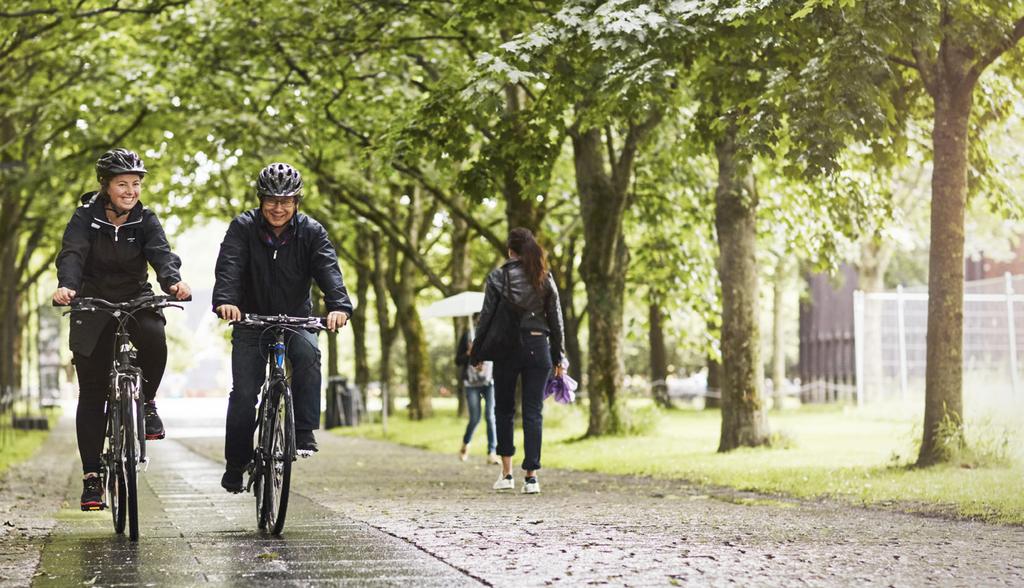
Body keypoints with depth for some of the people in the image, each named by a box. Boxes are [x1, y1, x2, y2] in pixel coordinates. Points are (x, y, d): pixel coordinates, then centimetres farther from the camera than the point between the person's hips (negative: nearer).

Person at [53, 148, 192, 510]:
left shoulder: (145, 221, -4)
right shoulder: (86, 217, -8)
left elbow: (161, 253, -21)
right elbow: (72, 254, -23)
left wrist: (173, 281, -43)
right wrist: (67, 285, -45)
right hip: (93, 304, 0)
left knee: (154, 338, -34)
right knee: (92, 394, -1)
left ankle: (146, 402, -7)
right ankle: (91, 476, 5)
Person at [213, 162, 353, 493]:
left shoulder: (311, 232, -7)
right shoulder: (243, 228, -9)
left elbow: (328, 269, -21)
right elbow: (229, 265, -24)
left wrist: (339, 305, -41)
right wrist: (225, 300, -45)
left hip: (296, 319, 0)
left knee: (308, 353, -32)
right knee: (244, 392, -8)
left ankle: (304, 433, -25)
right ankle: (236, 463, 9)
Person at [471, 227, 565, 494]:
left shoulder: (499, 276, -3)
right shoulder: (545, 277, 5)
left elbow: (486, 315, -3)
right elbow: (556, 318, 7)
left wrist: (476, 352, 5)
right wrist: (558, 356, 13)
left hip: (506, 348, -1)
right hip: (538, 347, 1)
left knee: (504, 410, 12)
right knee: (533, 412, 3)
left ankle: (507, 473, 9)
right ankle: (531, 477, -3)